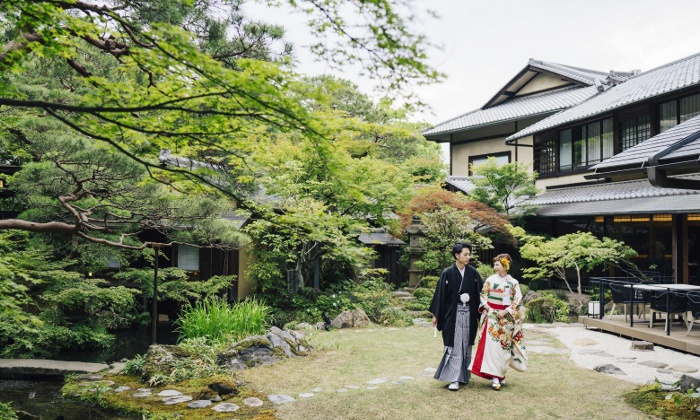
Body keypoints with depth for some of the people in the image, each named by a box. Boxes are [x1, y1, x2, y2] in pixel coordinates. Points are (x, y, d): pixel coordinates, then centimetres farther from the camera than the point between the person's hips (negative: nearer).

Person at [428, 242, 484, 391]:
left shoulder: (473, 272, 3)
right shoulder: (447, 273, -6)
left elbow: (482, 290, 5)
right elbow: (440, 294, -3)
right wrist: (436, 315, -3)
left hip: (468, 313, 3)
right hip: (453, 313, -3)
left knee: (466, 345, 10)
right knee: (455, 345, -4)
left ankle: (464, 375, 23)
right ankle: (454, 379, -2)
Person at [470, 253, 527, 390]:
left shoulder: (513, 283, 1)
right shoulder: (490, 280, 3)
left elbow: (518, 301, -2)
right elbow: (483, 296, 7)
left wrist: (505, 311, -12)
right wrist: (487, 308, -8)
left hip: (506, 318, 0)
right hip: (491, 316, 0)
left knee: (504, 346, 4)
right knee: (492, 345, -8)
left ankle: (501, 374, 20)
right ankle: (495, 377, -4)